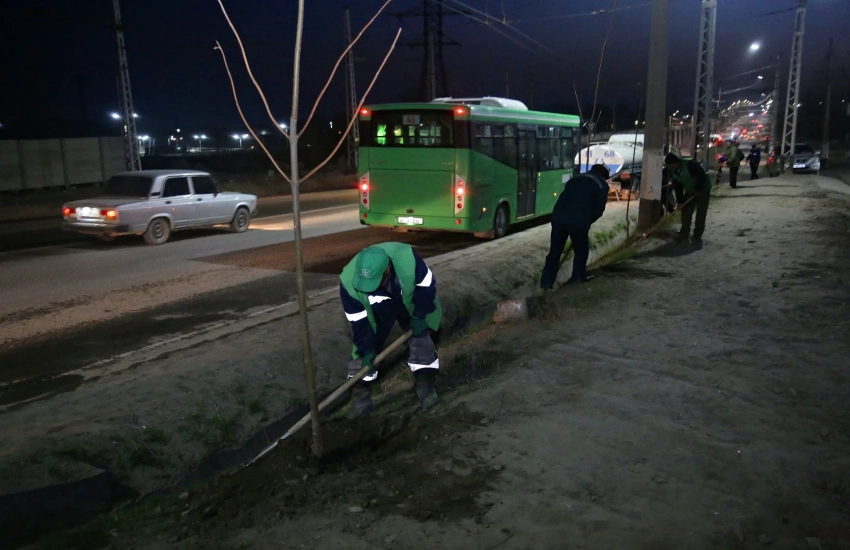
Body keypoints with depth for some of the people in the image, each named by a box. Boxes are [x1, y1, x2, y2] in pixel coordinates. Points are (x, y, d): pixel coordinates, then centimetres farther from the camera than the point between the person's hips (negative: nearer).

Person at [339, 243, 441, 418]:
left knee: (421, 340, -4)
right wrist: (366, 349, -26)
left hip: (410, 303, 0)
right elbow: (358, 320, -24)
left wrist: (419, 316, -22)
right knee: (364, 350, -5)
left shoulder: (406, 257, -41)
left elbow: (427, 284, -22)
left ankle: (426, 384, 12)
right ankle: (361, 393, 9)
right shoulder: (349, 282, -36)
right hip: (376, 312, 0)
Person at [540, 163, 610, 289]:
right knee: (581, 250, 17)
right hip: (578, 221, -5)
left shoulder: (576, 179, 30)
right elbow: (599, 209, 3)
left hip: (559, 217, 5)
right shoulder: (602, 185, 13)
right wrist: (588, 221, 20)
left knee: (554, 251, 12)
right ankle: (578, 278, 26)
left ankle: (546, 283, 13)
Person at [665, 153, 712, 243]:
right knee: (685, 211, 3)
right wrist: (680, 201, -8)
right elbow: (677, 187, -5)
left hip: (703, 189, -7)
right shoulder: (673, 172, -9)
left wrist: (698, 190, -23)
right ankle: (684, 234, 9)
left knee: (701, 212, -3)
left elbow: (702, 176, -28)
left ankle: (697, 235, 3)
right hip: (690, 191, 7)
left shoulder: (690, 164, -32)